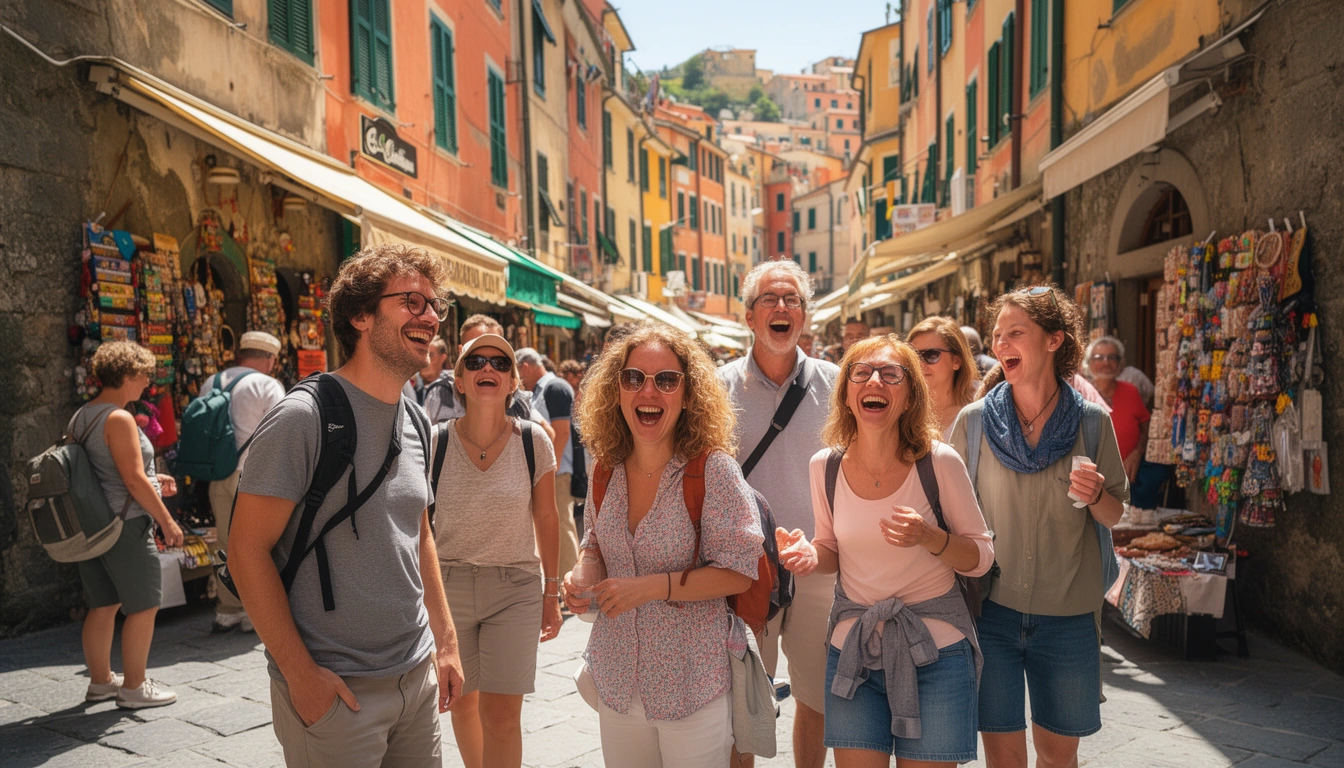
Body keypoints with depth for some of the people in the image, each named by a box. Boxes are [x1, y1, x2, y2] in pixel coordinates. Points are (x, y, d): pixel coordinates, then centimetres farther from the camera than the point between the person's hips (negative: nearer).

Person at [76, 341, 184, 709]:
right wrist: (167, 521, -13)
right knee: (144, 606, 1)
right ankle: (134, 687, 7)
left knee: (102, 605, 17)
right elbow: (134, 480, -19)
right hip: (124, 524, -9)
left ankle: (100, 680, 28)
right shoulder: (119, 419, -17)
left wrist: (152, 480, 20)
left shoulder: (81, 417, 12)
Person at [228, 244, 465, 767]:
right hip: (334, 688, -7)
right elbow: (247, 550, -15)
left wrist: (446, 639, 12)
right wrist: (301, 673, -16)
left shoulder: (417, 423, 6)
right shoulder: (305, 417, -15)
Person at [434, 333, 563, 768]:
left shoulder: (533, 441, -8)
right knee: (462, 702, 16)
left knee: (502, 714, -5)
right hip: (448, 586, 1)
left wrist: (551, 592, 6)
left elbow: (546, 520, 2)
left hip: (516, 589, -1)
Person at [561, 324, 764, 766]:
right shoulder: (607, 471, 0)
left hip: (692, 687, -4)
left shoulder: (713, 469, -15)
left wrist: (652, 586, -24)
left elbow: (738, 572, -15)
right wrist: (581, 579, -5)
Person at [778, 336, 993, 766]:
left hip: (934, 650, -2)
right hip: (852, 646, 2)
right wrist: (810, 555, -11)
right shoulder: (825, 466, -3)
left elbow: (981, 557, -4)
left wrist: (929, 538, -23)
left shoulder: (940, 463, -12)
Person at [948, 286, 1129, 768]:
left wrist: (1095, 496, -16)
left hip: (1067, 614, 1)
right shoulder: (974, 420, -5)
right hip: (990, 609, -1)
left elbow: (1114, 515, 7)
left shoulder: (1091, 421, -3)